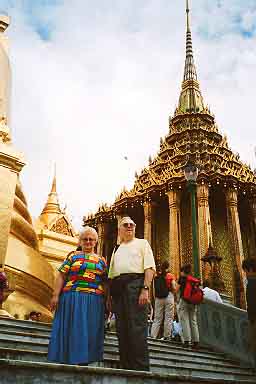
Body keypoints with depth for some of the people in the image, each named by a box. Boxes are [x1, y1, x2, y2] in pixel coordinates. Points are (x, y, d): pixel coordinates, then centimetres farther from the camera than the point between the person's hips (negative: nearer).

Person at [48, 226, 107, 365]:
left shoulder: (101, 260, 15)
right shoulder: (73, 256, 9)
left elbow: (105, 282, 14)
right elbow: (61, 276, 2)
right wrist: (56, 295, -8)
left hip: (94, 301, 2)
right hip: (73, 298, -2)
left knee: (89, 331, 2)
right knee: (72, 328, -1)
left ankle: (84, 360, 9)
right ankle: (67, 359, 7)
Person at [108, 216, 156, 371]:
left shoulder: (142, 243, 11)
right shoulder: (116, 249, 27)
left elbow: (150, 267, -2)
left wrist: (145, 289, -16)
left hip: (135, 284, -6)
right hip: (117, 288, 6)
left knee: (137, 327, -11)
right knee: (122, 329, 5)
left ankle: (141, 368, -6)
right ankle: (126, 367, 12)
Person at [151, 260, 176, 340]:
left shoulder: (156, 276, 4)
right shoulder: (170, 276, -3)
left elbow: (153, 288, 2)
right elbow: (174, 288, -6)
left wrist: (155, 297, 10)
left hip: (158, 298, 3)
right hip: (168, 297, -3)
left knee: (157, 318, 10)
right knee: (168, 317, 4)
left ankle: (153, 336, 5)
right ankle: (167, 337, 5)